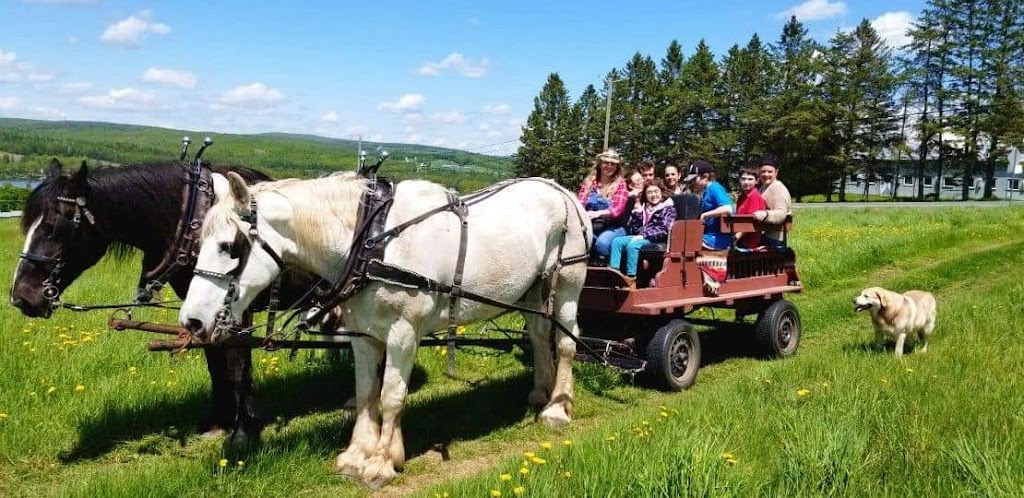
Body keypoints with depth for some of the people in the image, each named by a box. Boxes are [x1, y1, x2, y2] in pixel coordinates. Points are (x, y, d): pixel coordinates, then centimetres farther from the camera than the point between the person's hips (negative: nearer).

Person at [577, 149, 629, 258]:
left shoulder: (620, 184, 5)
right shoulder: (589, 182, 13)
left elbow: (617, 209, -8)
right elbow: (580, 203, 5)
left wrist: (598, 213, -28)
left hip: (612, 228, -2)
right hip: (589, 226, 2)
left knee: (602, 242, -35)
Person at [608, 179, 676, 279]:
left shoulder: (669, 209, 5)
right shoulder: (643, 208, 20)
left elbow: (663, 229, -9)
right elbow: (632, 229, 14)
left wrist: (643, 235, -17)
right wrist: (637, 213, 1)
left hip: (655, 239, -6)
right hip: (638, 237, 6)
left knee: (632, 244, -32)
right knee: (617, 241, -17)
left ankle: (631, 277, -34)